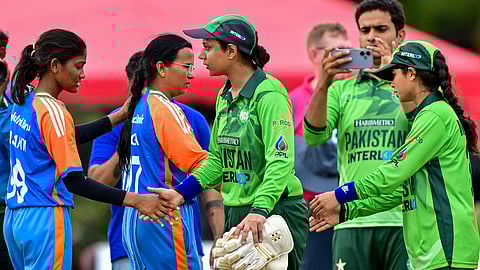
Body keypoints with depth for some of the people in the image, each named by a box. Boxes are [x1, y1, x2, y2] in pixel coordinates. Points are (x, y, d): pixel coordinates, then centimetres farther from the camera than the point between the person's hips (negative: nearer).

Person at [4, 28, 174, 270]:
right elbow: (73, 181, -21)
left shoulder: (23, 102, 9)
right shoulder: (53, 111, -16)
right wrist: (135, 200, -23)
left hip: (14, 218, 9)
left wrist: (119, 116, 23)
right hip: (45, 220, -9)